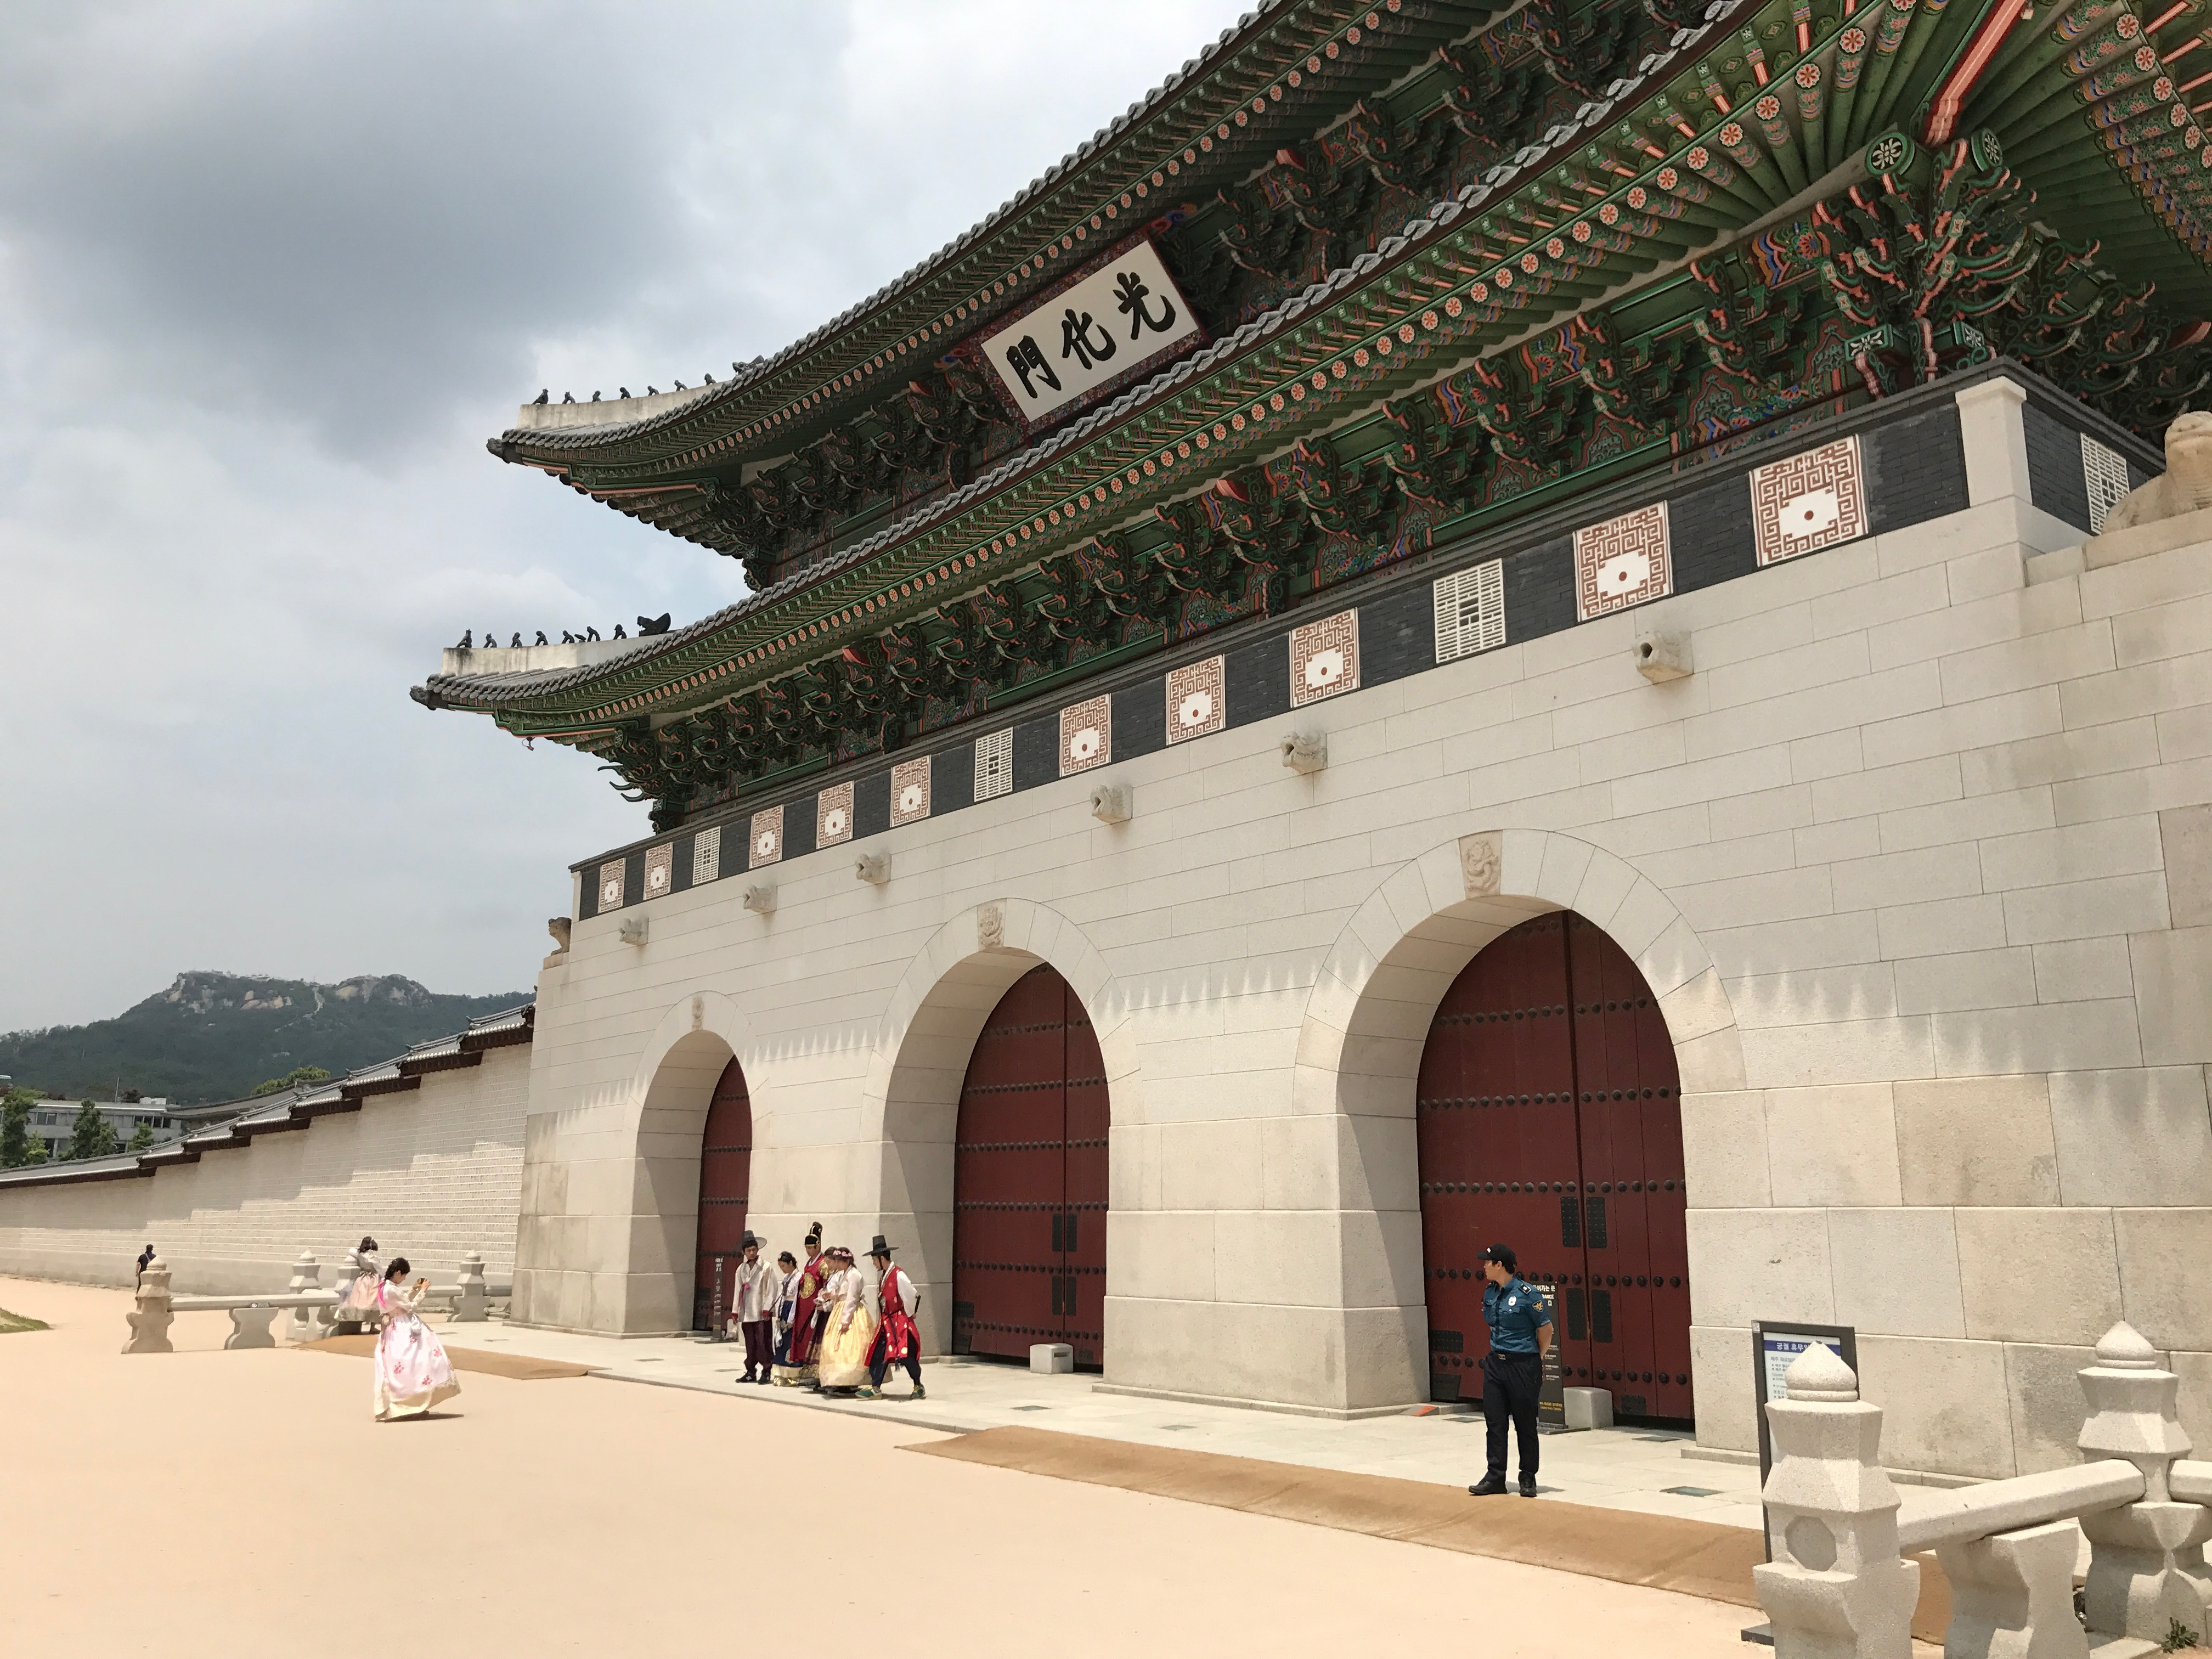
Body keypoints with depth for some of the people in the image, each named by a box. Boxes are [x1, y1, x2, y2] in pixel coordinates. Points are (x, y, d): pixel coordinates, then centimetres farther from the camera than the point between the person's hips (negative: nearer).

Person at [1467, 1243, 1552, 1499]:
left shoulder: (1528, 1293, -15)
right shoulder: (1490, 1293, 6)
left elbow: (1546, 1329, -7)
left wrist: (1536, 1359, 2)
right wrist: (1499, 1351, 14)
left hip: (1524, 1365, -6)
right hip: (1495, 1363, 6)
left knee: (1525, 1424, 4)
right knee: (1494, 1421, 5)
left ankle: (1528, 1478, 17)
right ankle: (1495, 1477, 12)